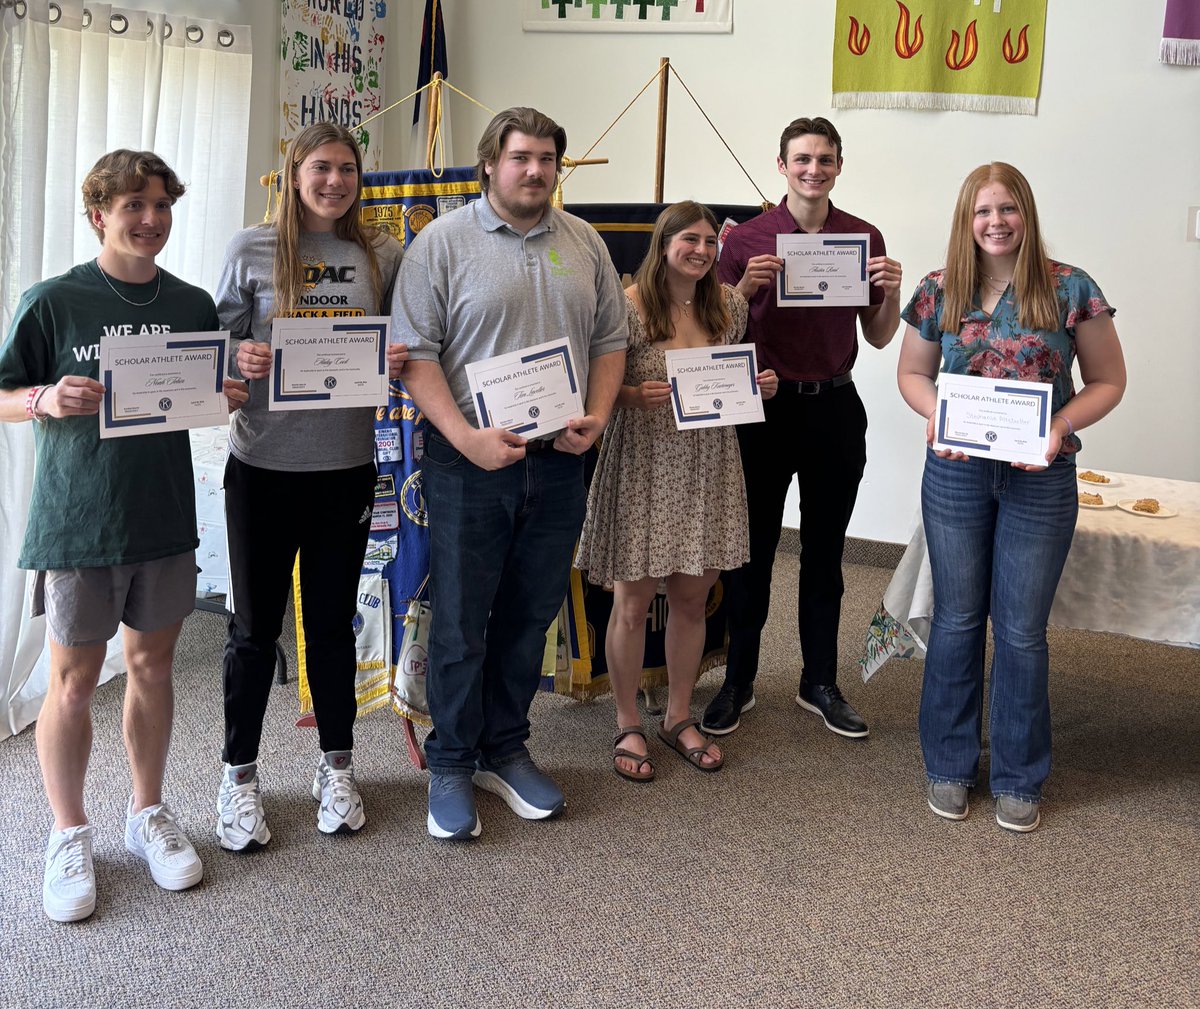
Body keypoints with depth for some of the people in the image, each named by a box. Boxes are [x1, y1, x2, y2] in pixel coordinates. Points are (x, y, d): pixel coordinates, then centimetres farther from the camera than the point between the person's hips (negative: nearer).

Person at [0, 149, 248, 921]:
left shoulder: (192, 306, 5)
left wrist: (228, 398, -8)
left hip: (164, 518, 4)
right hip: (77, 523, -3)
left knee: (152, 664, 13)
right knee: (74, 681, 5)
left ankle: (149, 814, 30)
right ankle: (70, 834, 23)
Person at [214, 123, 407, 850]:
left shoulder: (383, 254, 5)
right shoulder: (253, 250, -1)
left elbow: (404, 350, 11)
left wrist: (401, 361, -11)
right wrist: (240, 359, -19)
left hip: (346, 467, 2)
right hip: (263, 465, -1)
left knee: (333, 620, 13)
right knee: (254, 625, 7)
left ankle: (337, 767, 30)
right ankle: (240, 775, 24)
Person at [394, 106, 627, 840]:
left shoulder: (584, 243, 10)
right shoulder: (443, 241, -4)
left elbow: (610, 339, 14)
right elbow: (416, 352, -9)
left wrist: (597, 417, -2)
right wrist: (467, 438, -19)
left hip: (559, 462, 4)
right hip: (471, 462, -4)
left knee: (531, 615, 13)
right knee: (461, 621, 3)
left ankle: (506, 751, 28)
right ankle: (451, 765, 19)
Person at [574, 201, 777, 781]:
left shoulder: (728, 306, 6)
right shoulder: (629, 305, -10)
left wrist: (760, 387, -1)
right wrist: (634, 396, -27)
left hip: (707, 470, 5)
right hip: (643, 468, -5)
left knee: (692, 598, 13)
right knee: (632, 603, 4)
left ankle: (679, 717, 30)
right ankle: (628, 726, 21)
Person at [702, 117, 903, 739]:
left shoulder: (864, 238, 4)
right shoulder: (747, 240, -3)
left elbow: (878, 338, 9)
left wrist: (892, 292, -9)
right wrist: (745, 288, -17)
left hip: (835, 407, 2)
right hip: (765, 407, -2)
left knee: (825, 552, 11)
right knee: (754, 549, 6)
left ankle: (820, 684, 24)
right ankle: (738, 682, 20)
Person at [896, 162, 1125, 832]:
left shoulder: (1071, 289, -6)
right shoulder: (939, 292, -1)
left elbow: (1108, 381, 0)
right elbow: (913, 372, 10)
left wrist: (1062, 425, -17)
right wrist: (934, 413, -11)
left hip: (1041, 479, -1)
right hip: (957, 473, 2)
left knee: (1023, 630, 7)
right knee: (957, 620, 11)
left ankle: (1019, 777, 24)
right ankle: (950, 765, 27)